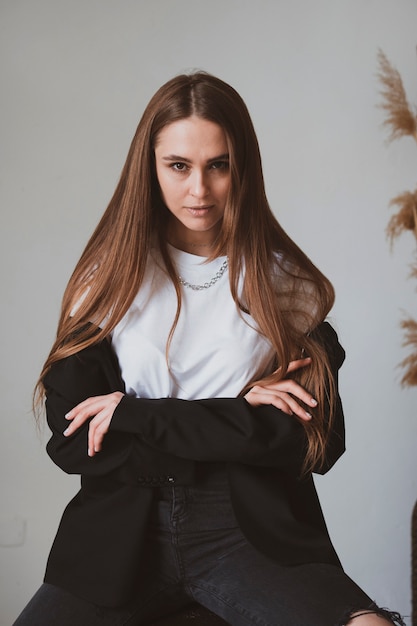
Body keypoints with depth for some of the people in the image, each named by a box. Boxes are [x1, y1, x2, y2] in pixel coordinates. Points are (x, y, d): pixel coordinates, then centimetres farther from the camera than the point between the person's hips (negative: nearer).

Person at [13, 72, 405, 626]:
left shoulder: (286, 283, 3)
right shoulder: (109, 278, 4)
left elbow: (317, 441, -7)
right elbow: (71, 441, -2)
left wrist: (135, 414, -9)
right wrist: (235, 422, -10)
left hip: (252, 532, -1)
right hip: (124, 528, 2)